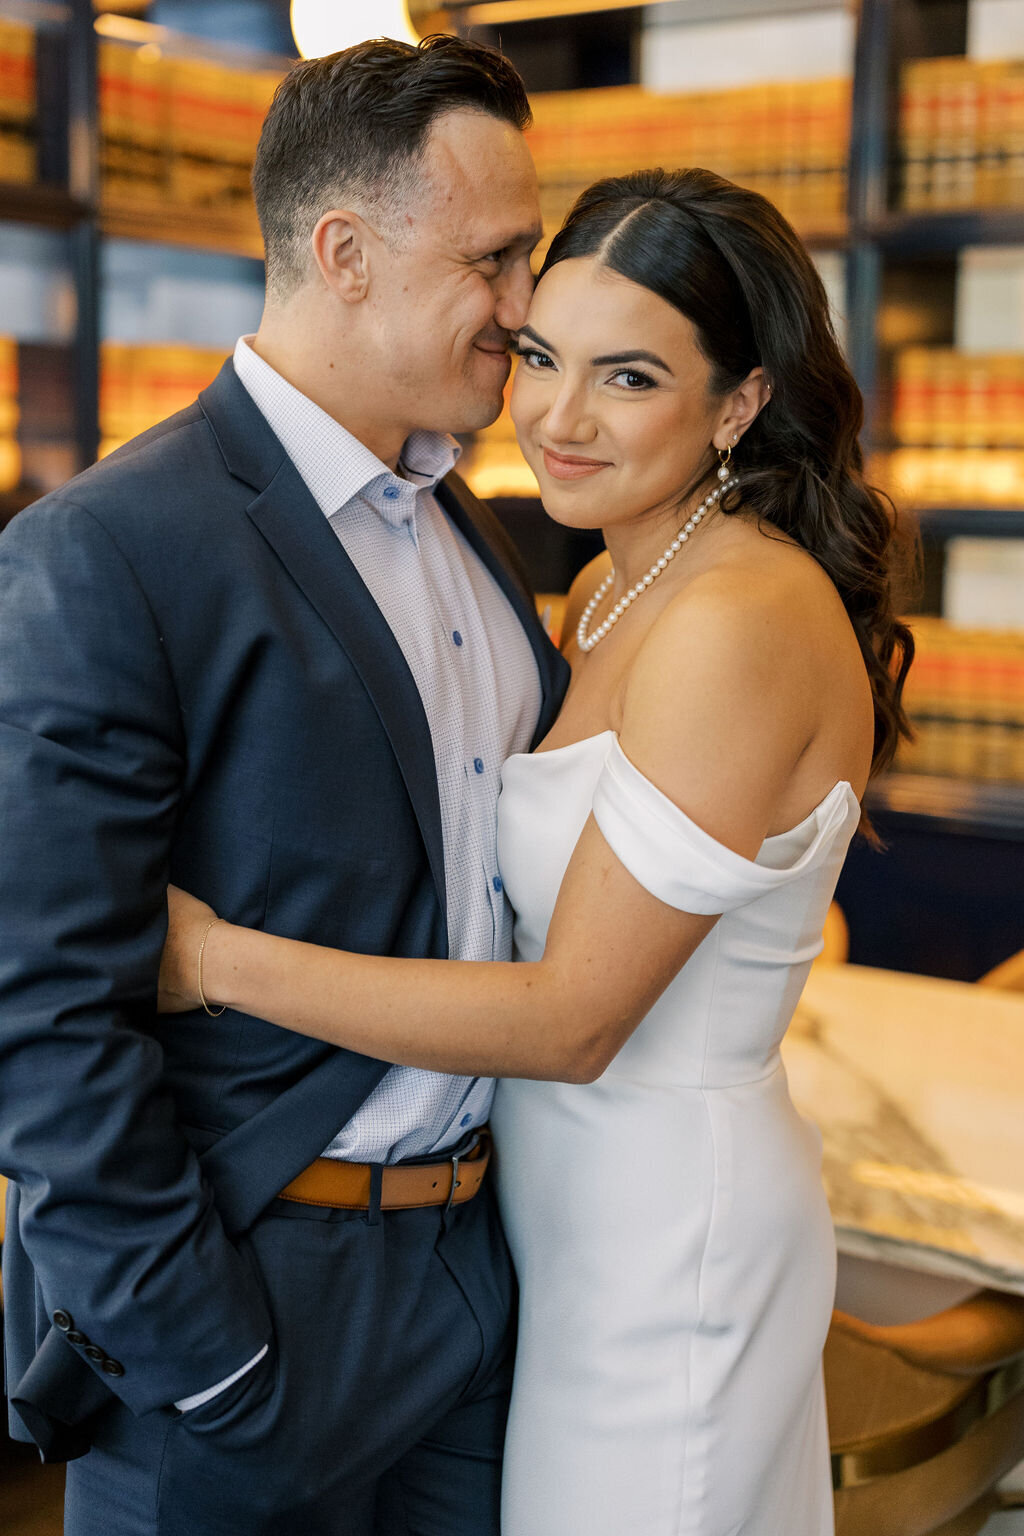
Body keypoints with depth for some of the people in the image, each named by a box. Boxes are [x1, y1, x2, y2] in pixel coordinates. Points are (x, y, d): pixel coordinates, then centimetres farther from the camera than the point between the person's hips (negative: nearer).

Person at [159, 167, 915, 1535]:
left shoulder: (744, 623, -24)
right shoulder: (609, 591, 4)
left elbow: (575, 1018, -23)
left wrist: (216, 956, -23)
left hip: (668, 1229, -8)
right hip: (570, 1202, 8)